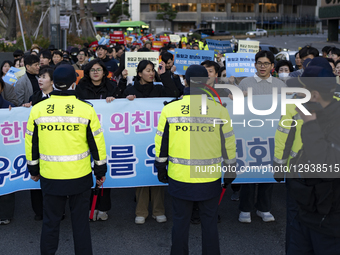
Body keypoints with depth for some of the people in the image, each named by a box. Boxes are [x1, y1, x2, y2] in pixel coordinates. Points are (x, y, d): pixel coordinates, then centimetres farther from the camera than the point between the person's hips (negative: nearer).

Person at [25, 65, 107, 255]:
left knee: (51, 221, 14)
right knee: (80, 221, 11)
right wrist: (101, 171, 9)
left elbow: (31, 143, 5)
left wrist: (33, 169, 18)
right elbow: (97, 143, -3)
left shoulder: (38, 109, -4)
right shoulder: (86, 110, -8)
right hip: (80, 176, -1)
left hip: (50, 177, 1)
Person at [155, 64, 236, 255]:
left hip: (179, 176, 0)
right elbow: (228, 142, 1)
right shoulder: (219, 109, -6)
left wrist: (161, 167, 15)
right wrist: (231, 170, 13)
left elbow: (161, 142, 2)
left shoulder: (170, 109, -5)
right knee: (209, 221, 12)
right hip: (210, 178, 0)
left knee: (181, 220, 13)